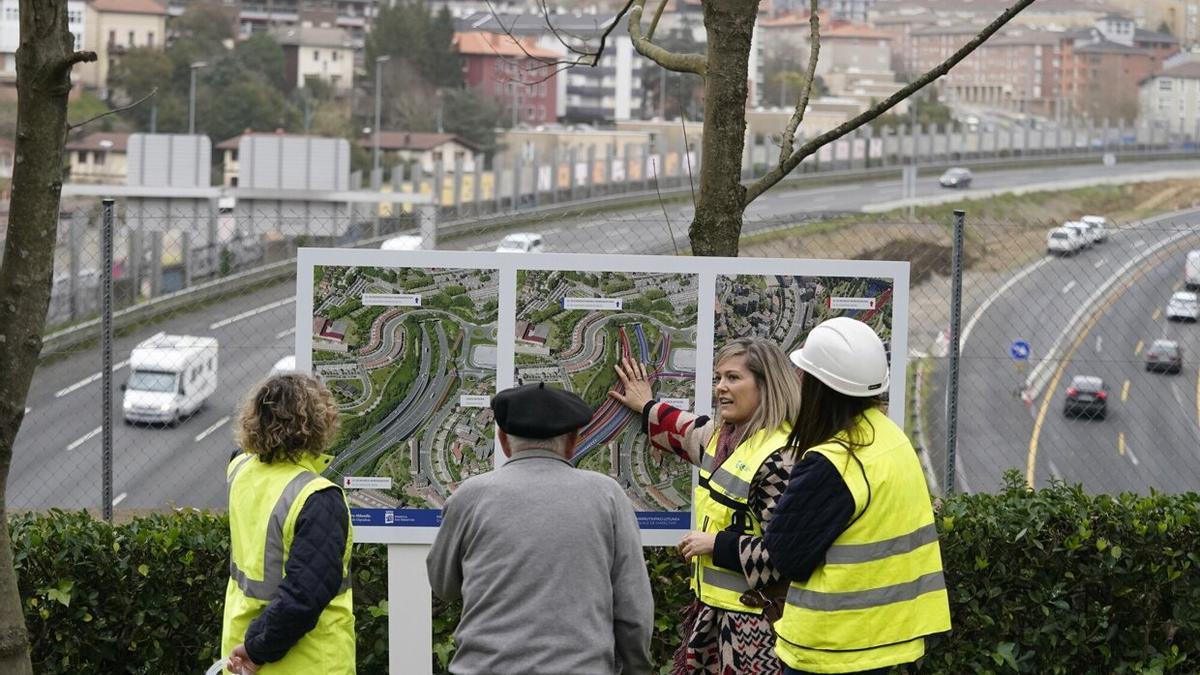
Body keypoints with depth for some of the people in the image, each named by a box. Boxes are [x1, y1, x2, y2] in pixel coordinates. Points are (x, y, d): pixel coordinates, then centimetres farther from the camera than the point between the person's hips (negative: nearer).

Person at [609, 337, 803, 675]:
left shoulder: (779, 458, -22)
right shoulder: (724, 437, 9)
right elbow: (692, 433, 36)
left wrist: (717, 544, -18)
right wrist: (646, 407, 45)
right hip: (714, 607, 10)